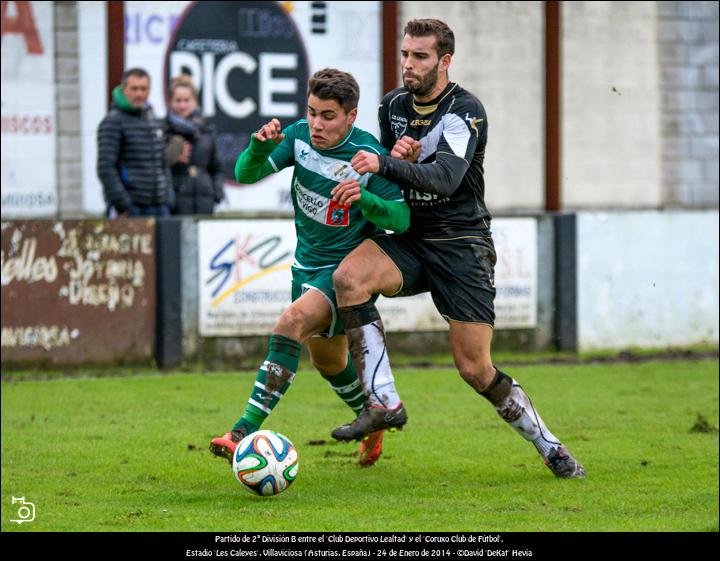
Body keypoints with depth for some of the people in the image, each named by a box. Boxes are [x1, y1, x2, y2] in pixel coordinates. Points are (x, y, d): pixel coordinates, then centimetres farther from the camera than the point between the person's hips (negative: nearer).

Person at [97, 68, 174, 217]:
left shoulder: (153, 121, 17)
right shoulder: (112, 122, -6)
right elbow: (105, 168, -13)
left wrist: (168, 199, 11)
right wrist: (122, 205, -17)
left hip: (158, 205, 7)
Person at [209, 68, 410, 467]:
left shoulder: (368, 156, -21)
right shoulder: (300, 136, -7)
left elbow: (401, 218, -19)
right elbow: (246, 175, -10)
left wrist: (364, 199, -38)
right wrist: (259, 146, -32)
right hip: (307, 264, 7)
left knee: (292, 322, -30)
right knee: (327, 360, 21)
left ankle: (245, 431, -36)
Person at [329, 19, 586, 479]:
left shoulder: (465, 111, -13)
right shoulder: (393, 105, 7)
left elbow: (445, 179, -27)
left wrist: (384, 165, -40)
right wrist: (398, 156, -6)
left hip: (461, 245, -5)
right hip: (410, 239, 5)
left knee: (476, 369, -8)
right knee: (349, 276, -26)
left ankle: (551, 448, 13)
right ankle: (384, 403, -23)